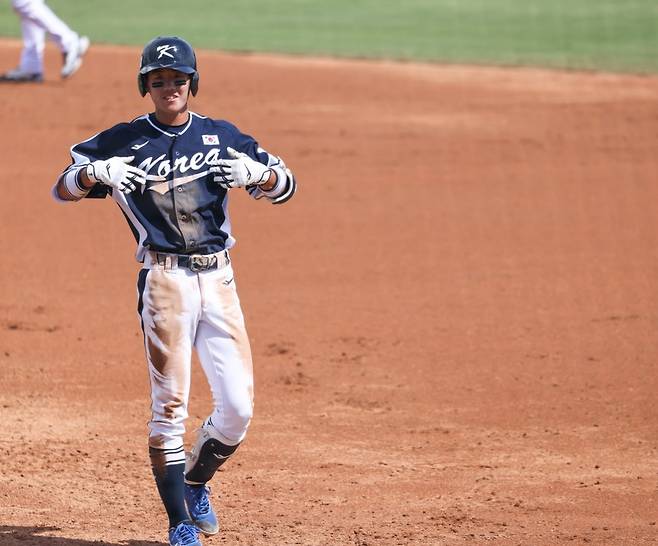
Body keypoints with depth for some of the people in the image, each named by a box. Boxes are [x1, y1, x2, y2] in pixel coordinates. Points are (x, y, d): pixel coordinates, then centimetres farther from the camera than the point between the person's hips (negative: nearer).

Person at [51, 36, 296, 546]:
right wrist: (95, 171, -18)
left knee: (238, 407, -2)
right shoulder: (125, 140, 5)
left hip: (219, 278, 3)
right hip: (165, 281, -3)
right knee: (170, 407, -5)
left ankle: (196, 482, 25)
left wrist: (254, 172, -12)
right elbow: (63, 189, 3)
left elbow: (285, 186, 11)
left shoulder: (222, 137, 12)